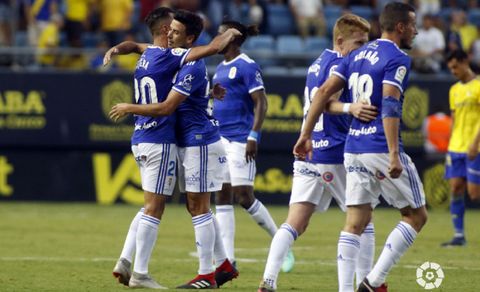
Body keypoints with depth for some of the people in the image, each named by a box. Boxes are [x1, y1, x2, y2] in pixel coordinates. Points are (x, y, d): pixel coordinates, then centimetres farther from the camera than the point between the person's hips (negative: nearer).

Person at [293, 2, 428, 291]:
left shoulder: (358, 54, 14)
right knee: (416, 215, 6)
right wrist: (394, 155, -26)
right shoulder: (397, 59, -9)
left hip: (353, 149, 7)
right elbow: (390, 106, -20)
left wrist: (306, 134, 13)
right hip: (381, 147, -7)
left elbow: (324, 91, 10)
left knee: (355, 223, 7)